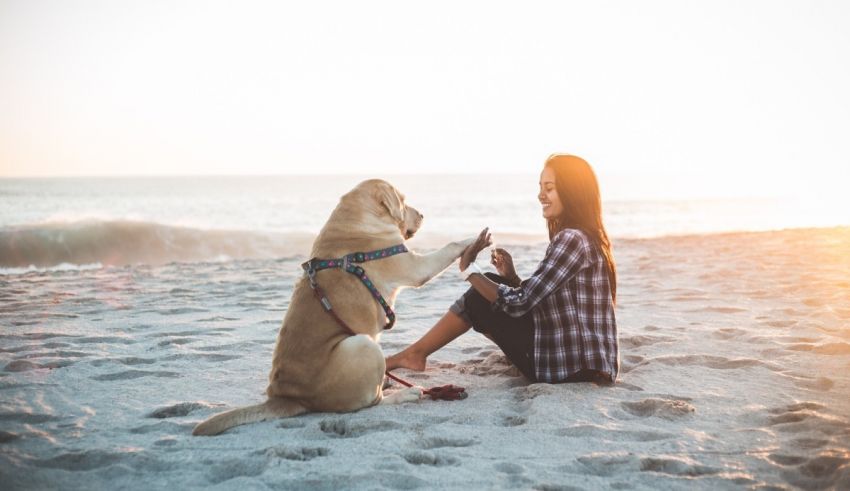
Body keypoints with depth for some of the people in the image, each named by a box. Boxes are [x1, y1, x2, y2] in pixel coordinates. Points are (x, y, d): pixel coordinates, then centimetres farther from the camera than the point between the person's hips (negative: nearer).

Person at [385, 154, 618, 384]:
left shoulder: (572, 239, -18)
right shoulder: (586, 237, 13)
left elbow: (519, 303, -20)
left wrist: (469, 270, -8)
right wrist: (512, 277, 2)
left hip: (573, 368, -10)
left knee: (480, 299, -2)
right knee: (491, 285, 13)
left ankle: (415, 354, 12)